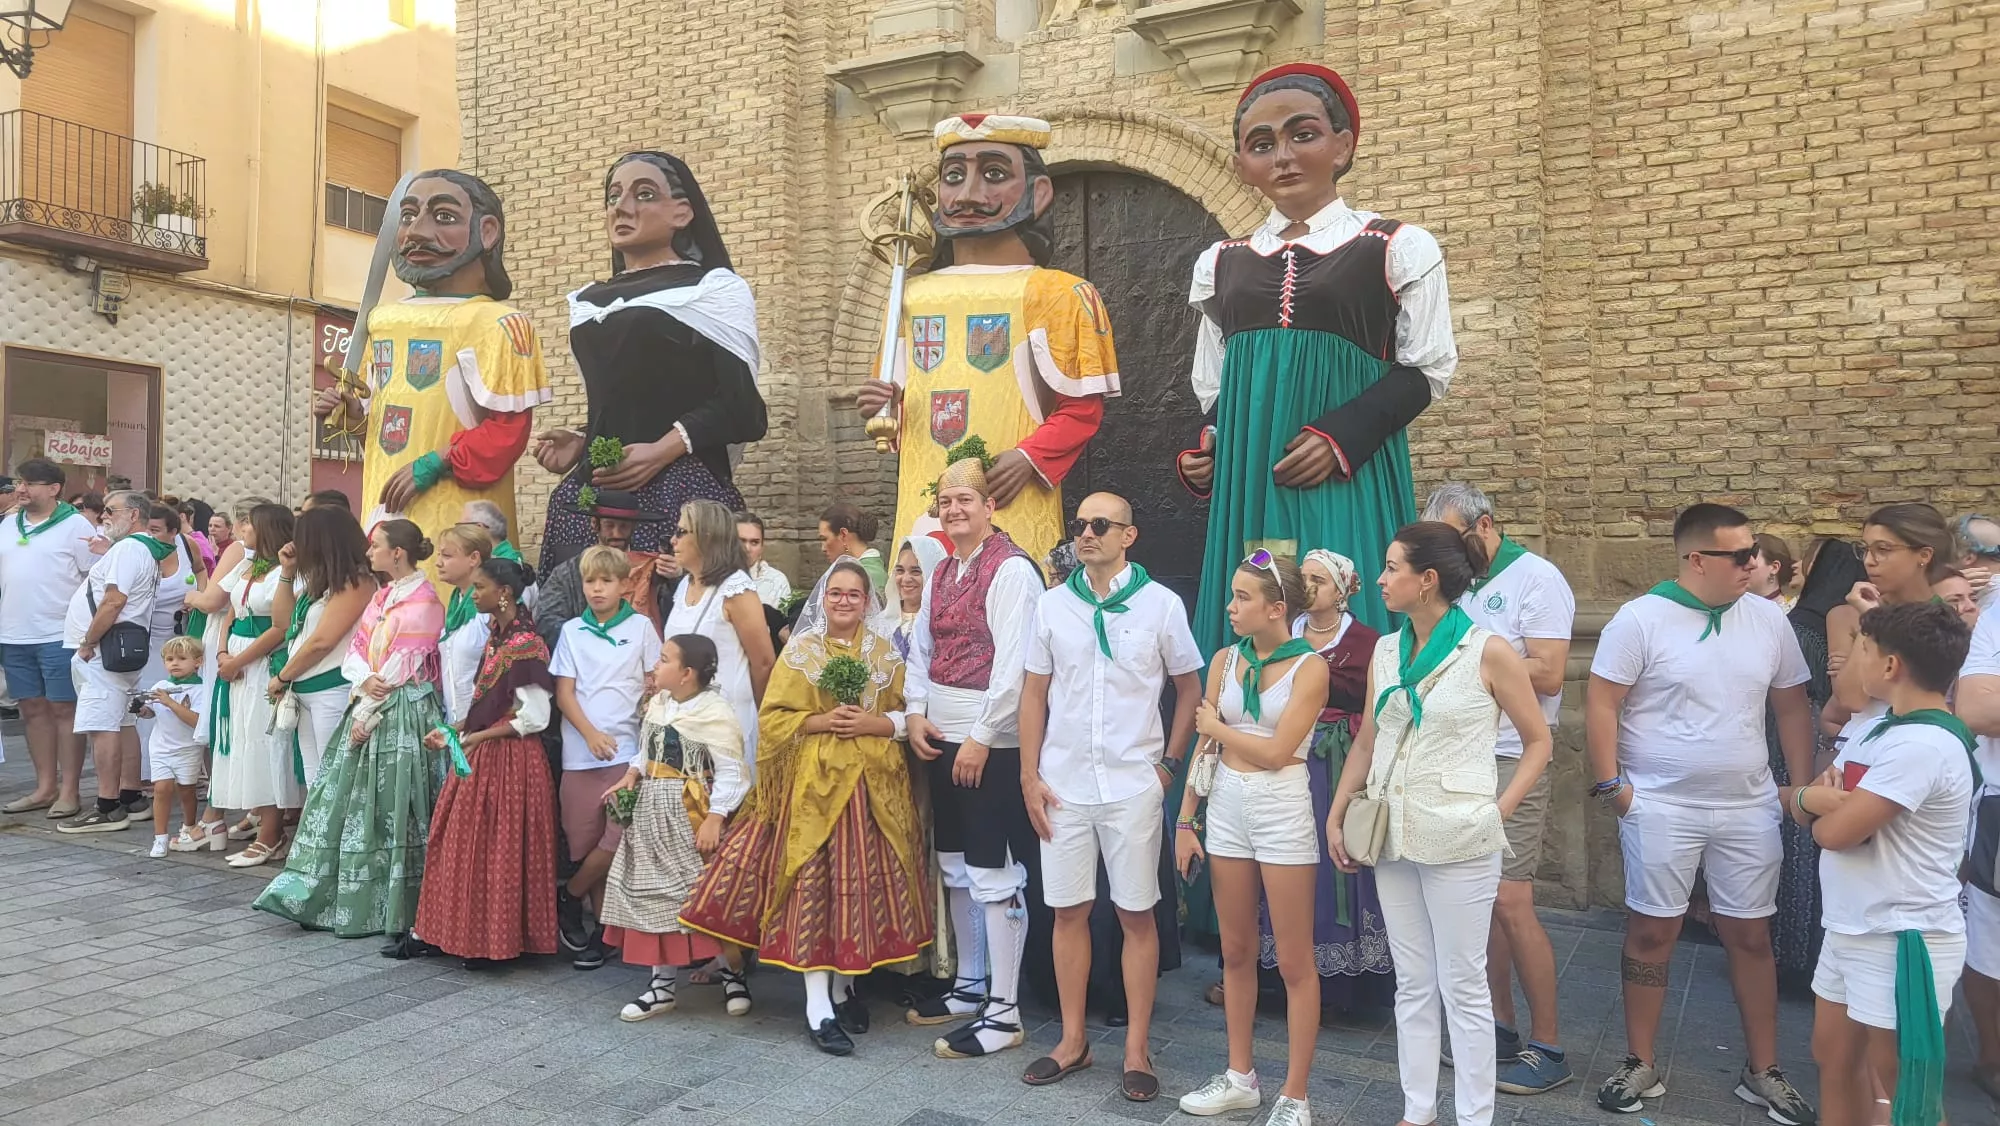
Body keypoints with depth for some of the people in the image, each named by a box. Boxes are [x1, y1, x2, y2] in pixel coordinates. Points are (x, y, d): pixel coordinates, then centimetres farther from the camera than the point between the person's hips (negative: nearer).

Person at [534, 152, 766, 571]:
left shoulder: (714, 288, 3)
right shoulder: (588, 302, 21)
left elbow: (740, 405, -6)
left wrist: (662, 450, -19)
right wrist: (581, 442, 7)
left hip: (678, 488, -5)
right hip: (593, 491, 6)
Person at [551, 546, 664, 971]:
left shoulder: (641, 628, 5)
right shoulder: (572, 631, 9)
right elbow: (564, 693, 5)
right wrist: (591, 734, -10)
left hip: (628, 750, -2)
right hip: (580, 752, 2)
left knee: (619, 838, -9)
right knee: (586, 840, 5)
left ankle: (569, 897, 15)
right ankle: (603, 924, 18)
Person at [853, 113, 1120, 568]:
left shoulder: (1056, 293, 0)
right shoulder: (911, 296, 15)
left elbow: (1083, 408, -2)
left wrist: (1029, 458, -17)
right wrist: (886, 409, 4)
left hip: (1015, 518, -4)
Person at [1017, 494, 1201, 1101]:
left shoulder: (1161, 604, -2)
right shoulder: (1052, 604, 4)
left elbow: (1190, 689, 6)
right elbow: (1033, 694, 7)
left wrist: (1170, 763, 0)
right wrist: (1029, 776, 2)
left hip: (1134, 785, -2)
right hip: (1063, 784, 2)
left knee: (1136, 914, 5)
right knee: (1068, 911, 9)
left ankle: (1137, 1049, 18)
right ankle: (1073, 1040, 23)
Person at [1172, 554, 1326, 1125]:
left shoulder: (1309, 667, -9)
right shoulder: (1224, 660, 6)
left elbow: (1276, 753, -15)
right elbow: (1205, 747, 7)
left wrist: (1217, 726, -3)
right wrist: (1186, 821, 5)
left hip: (1282, 810, -5)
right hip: (1226, 806, 5)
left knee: (1294, 961, 3)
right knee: (1235, 951, 14)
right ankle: (1240, 1077, 28)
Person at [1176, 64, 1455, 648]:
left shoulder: (1399, 248, 2)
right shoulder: (1221, 263, 13)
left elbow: (1426, 369, 1)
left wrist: (1343, 437, -14)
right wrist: (1206, 450, 1)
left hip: (1349, 484, -3)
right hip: (1247, 485, 4)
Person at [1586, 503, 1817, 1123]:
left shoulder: (1768, 620, 3)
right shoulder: (1641, 619, -10)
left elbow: (1792, 707, 11)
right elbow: (1601, 704, -9)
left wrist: (1802, 787, 8)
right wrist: (1610, 783, -12)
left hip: (1749, 807, 4)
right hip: (1660, 807, -3)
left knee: (1751, 936, 10)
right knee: (1651, 933, 4)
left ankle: (1763, 1072, 25)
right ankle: (1641, 1065, 18)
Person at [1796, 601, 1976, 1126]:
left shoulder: (1924, 744, -23)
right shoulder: (1878, 727, 7)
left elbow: (1837, 831, -25)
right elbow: (1811, 797, 10)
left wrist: (1825, 808, -3)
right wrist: (1813, 797, -13)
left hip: (1904, 940, -9)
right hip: (1851, 929, 9)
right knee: (1834, 1056, 19)